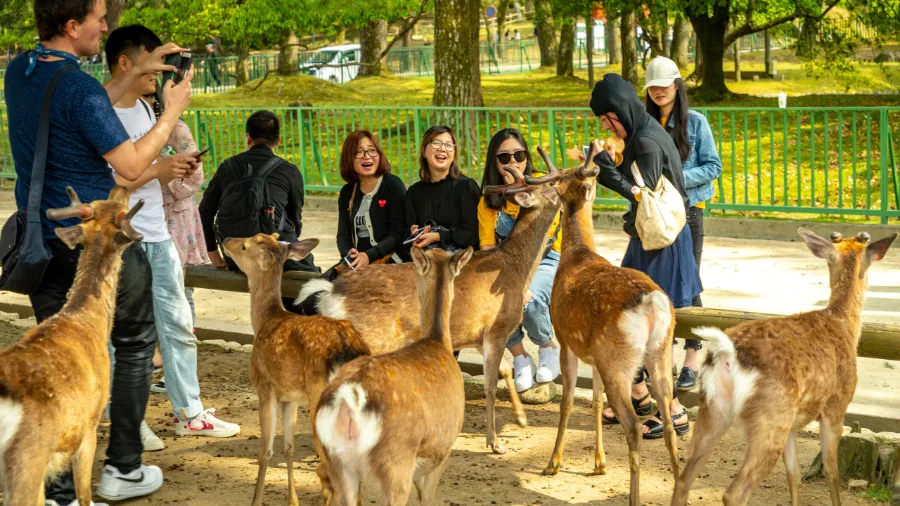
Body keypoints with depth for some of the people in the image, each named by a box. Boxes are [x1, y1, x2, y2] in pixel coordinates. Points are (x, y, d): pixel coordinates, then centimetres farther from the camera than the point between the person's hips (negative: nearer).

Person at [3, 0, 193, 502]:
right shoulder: (78, 87, -20)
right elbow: (131, 165, -16)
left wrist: (137, 72, 17)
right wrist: (172, 112, -5)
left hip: (42, 243, 7)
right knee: (135, 345, 12)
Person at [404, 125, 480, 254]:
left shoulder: (467, 186, 3)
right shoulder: (414, 191, 17)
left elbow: (472, 234, -5)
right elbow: (407, 233, 11)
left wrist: (438, 237, -17)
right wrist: (415, 235, -13)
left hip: (459, 253, -3)